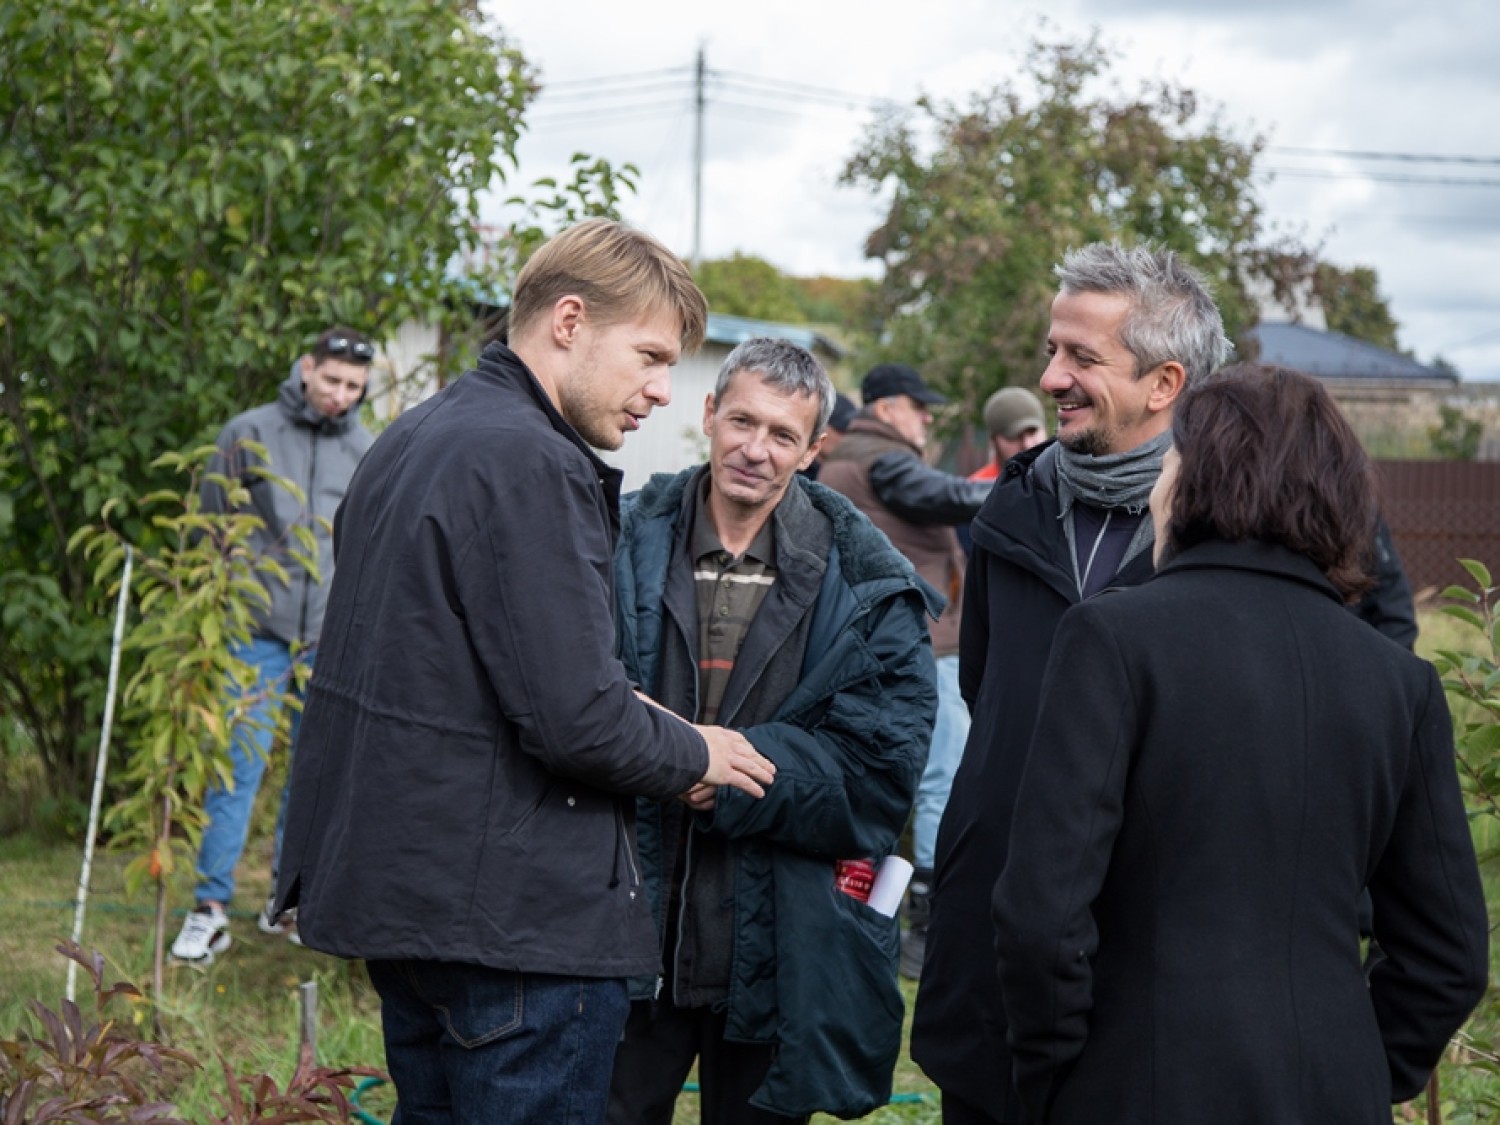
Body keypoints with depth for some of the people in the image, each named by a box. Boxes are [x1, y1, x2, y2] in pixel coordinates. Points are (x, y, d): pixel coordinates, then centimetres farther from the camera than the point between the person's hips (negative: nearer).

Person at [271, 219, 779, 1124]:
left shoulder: (412, 443, 13)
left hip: (396, 881, 10)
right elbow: (574, 717, -23)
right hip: (512, 909, -10)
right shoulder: (529, 464, -19)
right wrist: (694, 754, -4)